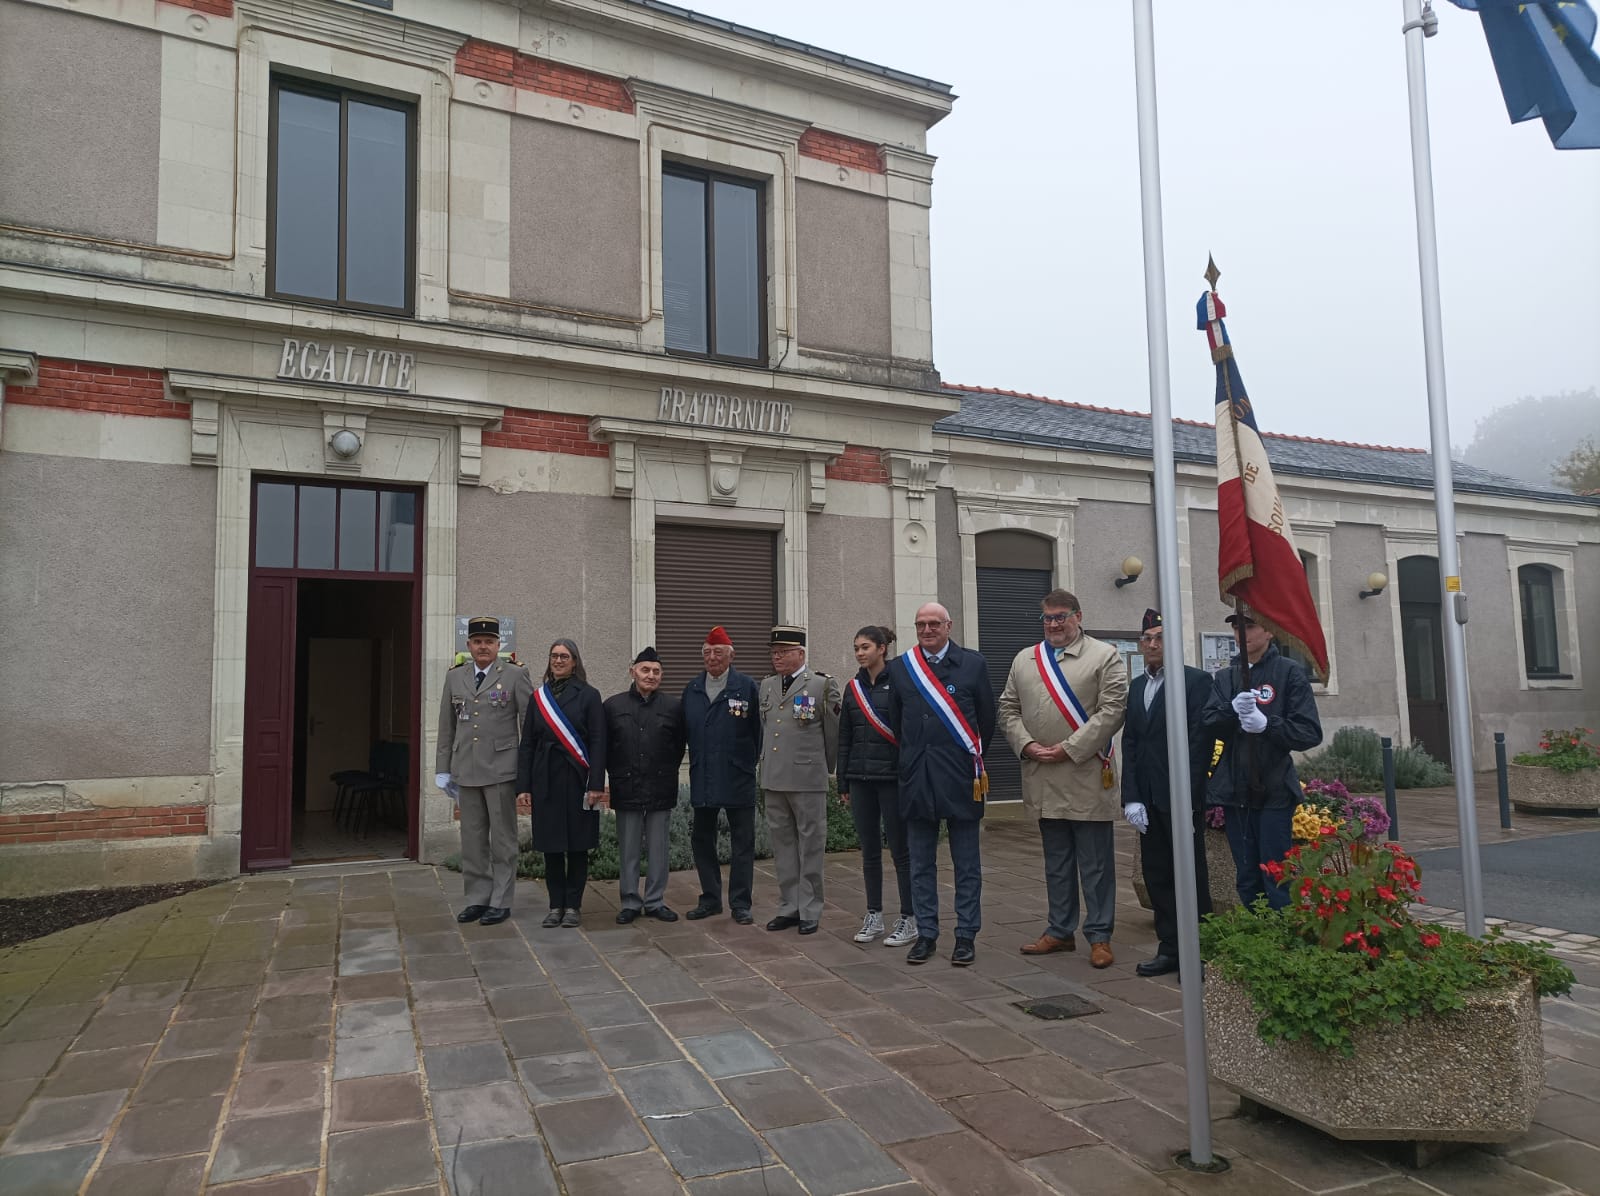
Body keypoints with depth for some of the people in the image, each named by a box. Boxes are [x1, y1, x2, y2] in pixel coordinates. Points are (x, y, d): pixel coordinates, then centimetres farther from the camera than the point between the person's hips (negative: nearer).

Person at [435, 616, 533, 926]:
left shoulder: (516, 675, -2)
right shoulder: (454, 677, 10)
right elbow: (446, 727, 13)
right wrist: (443, 769, 10)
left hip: (501, 770, -4)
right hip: (466, 771, 4)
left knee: (503, 839, 4)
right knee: (472, 839, 10)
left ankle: (500, 902, 13)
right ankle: (477, 899, 20)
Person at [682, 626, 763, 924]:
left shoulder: (747, 686, -4)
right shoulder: (692, 690, 9)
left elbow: (757, 730, -3)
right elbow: (686, 731, 12)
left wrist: (749, 762, -2)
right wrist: (696, 761, 8)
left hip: (738, 779, -4)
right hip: (702, 779, 4)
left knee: (743, 843, 3)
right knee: (702, 840, 11)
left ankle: (740, 903, 13)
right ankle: (710, 899, 25)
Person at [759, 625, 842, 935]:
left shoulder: (822, 684, -6)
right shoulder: (767, 686, 12)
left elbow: (833, 732, -1)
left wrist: (826, 768, 6)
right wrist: (767, 764, 16)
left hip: (808, 780, -6)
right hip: (773, 779, 6)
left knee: (810, 845, 3)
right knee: (783, 843, 12)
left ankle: (810, 910, 13)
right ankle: (788, 907, 23)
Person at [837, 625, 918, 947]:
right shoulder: (853, 688, 10)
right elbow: (844, 739, 13)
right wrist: (843, 784, 12)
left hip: (891, 777, -5)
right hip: (860, 779, 5)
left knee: (900, 850, 1)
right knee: (869, 851, 11)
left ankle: (909, 920, 11)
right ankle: (874, 917, 21)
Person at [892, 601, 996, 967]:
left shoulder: (972, 663, -1)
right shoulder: (901, 667, 5)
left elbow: (987, 719, 4)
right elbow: (897, 721, 12)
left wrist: (972, 758, 9)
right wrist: (912, 756, 10)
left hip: (960, 776, -2)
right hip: (916, 777, 2)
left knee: (966, 864, 7)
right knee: (921, 864, 10)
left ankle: (966, 935, 16)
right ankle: (926, 934, 20)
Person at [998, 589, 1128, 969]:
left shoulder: (1104, 656, -2)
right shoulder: (1024, 660, 13)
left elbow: (1112, 710, -10)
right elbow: (1008, 709, 14)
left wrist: (1070, 749, -14)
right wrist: (1026, 745, -4)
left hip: (1087, 778, -4)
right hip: (1043, 780, 5)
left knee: (1095, 863, 3)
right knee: (1056, 862, 15)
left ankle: (1100, 936, 14)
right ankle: (1061, 931, 25)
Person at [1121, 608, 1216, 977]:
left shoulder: (1196, 681, -6)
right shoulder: (1136, 687, 13)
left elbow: (1200, 743, -12)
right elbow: (1130, 745, 10)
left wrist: (1186, 800, -16)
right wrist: (1131, 798, 1)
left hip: (1182, 799, -6)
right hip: (1148, 801, 6)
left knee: (1191, 877, 3)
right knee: (1156, 874, 10)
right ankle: (1170, 949, 20)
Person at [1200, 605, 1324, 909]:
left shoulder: (1289, 673, -1)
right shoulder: (1225, 678, 12)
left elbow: (1310, 733, -6)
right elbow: (1208, 724, 0)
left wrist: (1267, 724, -22)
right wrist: (1232, 709, -19)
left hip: (1274, 792, -4)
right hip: (1235, 791, 4)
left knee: (1277, 883, -4)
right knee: (1246, 882, 11)